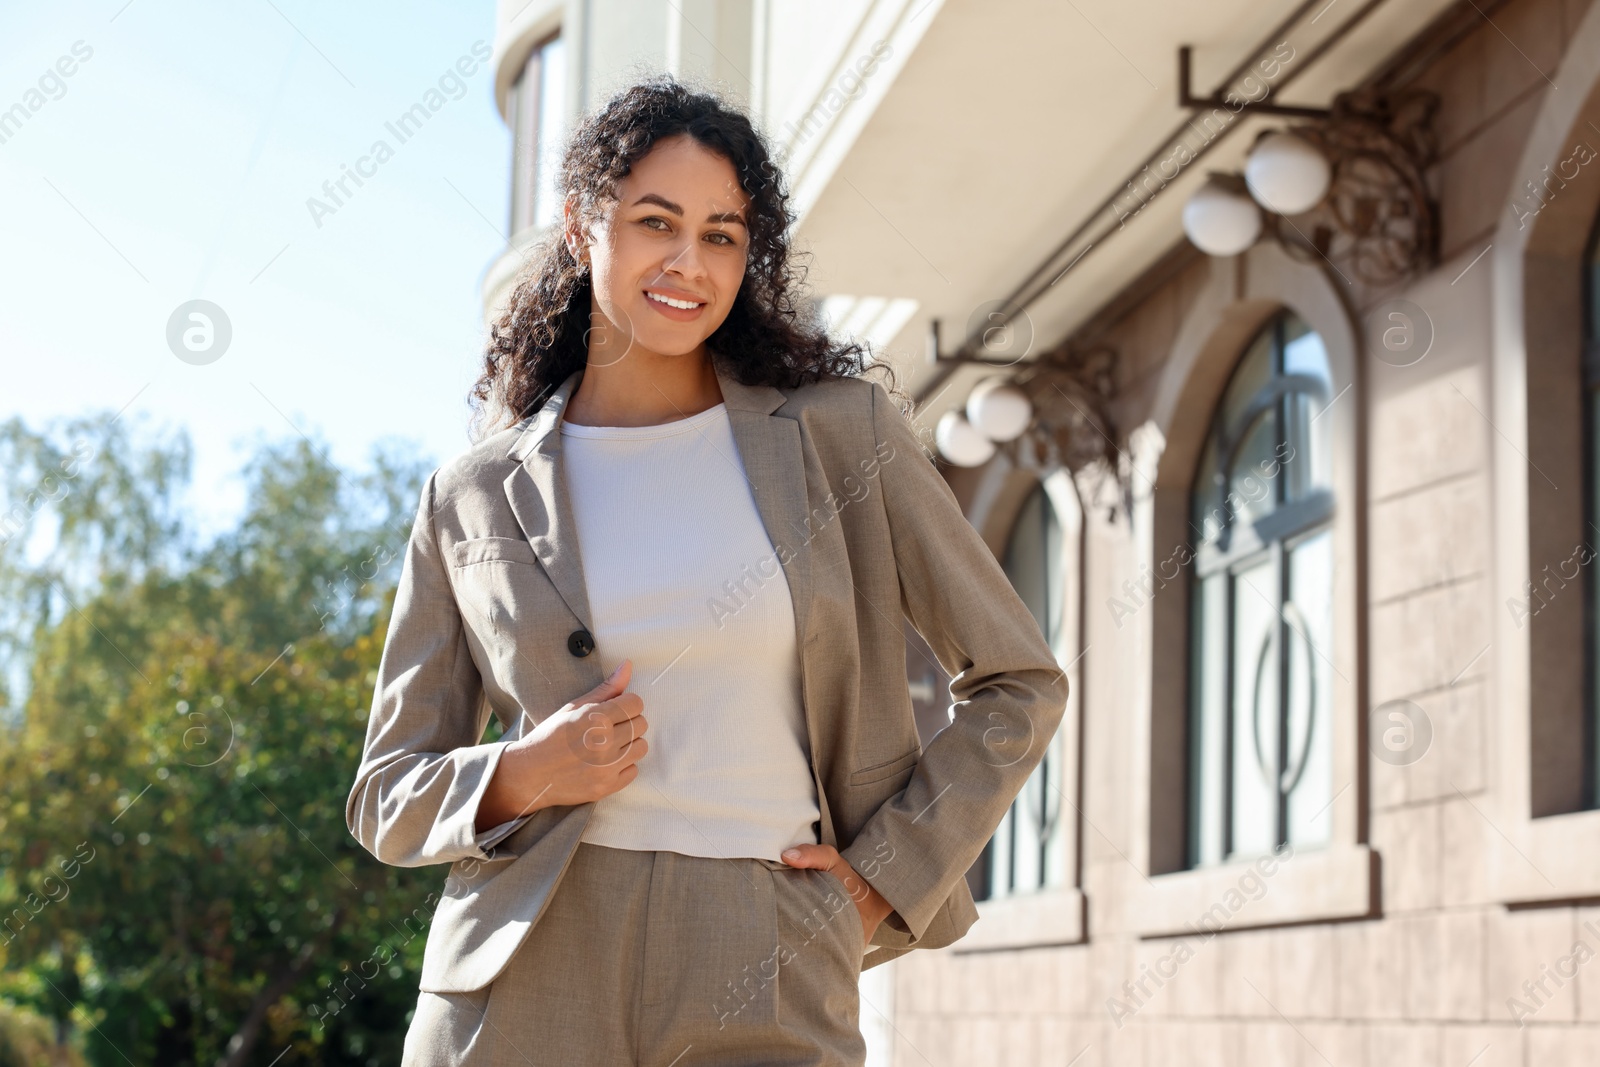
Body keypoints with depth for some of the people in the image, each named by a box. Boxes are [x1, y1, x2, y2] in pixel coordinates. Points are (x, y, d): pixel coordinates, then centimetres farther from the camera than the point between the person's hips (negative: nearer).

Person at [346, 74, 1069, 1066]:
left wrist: (883, 876, 2)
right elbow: (388, 799, 11)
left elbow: (1019, 683, 10)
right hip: (527, 983, 1)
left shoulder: (842, 430, 4)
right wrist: (519, 779, -8)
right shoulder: (475, 499, 6)